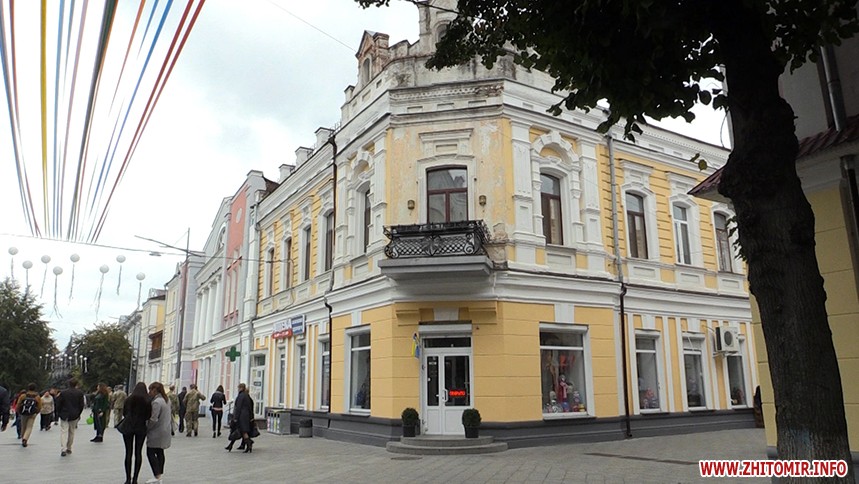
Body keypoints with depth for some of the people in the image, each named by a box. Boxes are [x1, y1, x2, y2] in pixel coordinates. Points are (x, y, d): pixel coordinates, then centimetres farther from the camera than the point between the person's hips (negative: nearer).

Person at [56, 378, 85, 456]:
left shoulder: (63, 392, -4)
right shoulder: (80, 393, -2)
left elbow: (57, 404, -4)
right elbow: (81, 405, -2)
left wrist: (59, 413, 10)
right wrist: (78, 414, 12)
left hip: (64, 415, -1)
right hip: (74, 416, 1)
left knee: (64, 432, -3)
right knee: (71, 432, 14)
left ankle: (63, 449, -16)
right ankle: (69, 448, 20)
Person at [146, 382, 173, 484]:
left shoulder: (156, 402, -19)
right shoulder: (167, 400, 10)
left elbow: (153, 419, -21)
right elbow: (170, 415, 17)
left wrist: (146, 429, -9)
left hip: (156, 432, -9)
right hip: (166, 431, 9)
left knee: (151, 453, -3)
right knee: (160, 453, 15)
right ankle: (160, 474, 19)